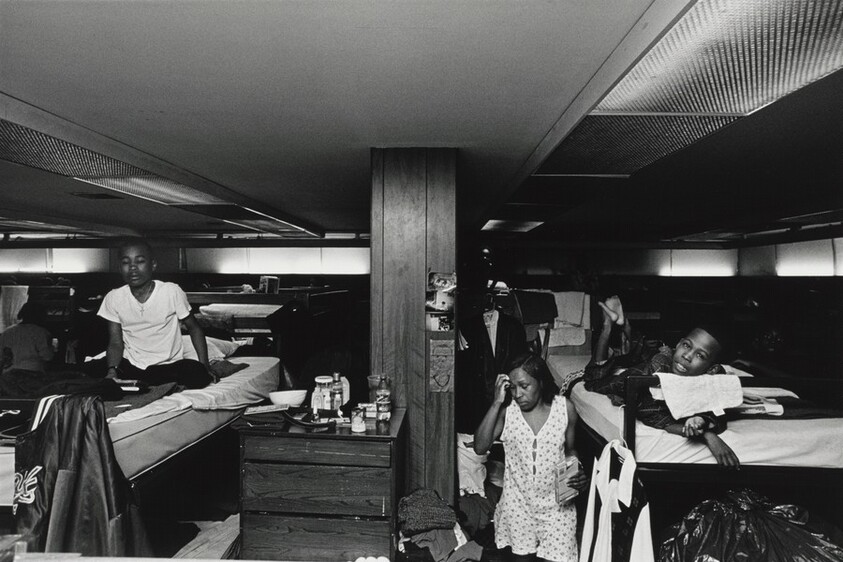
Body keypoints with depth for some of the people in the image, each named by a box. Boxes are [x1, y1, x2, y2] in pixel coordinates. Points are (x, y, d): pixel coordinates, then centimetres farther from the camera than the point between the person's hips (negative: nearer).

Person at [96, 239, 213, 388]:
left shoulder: (172, 292, -10)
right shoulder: (113, 298, -2)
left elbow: (193, 328, 0)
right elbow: (116, 343, 1)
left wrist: (205, 368, -7)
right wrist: (112, 370, -21)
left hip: (169, 365, -3)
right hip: (130, 366, 3)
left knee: (198, 374, -32)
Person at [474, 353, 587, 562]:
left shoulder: (565, 408, -10)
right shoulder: (506, 409, -11)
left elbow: (570, 450, 6)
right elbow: (480, 447, -20)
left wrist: (578, 473, -15)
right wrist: (497, 402, -24)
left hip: (556, 503, 0)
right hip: (518, 502, 0)